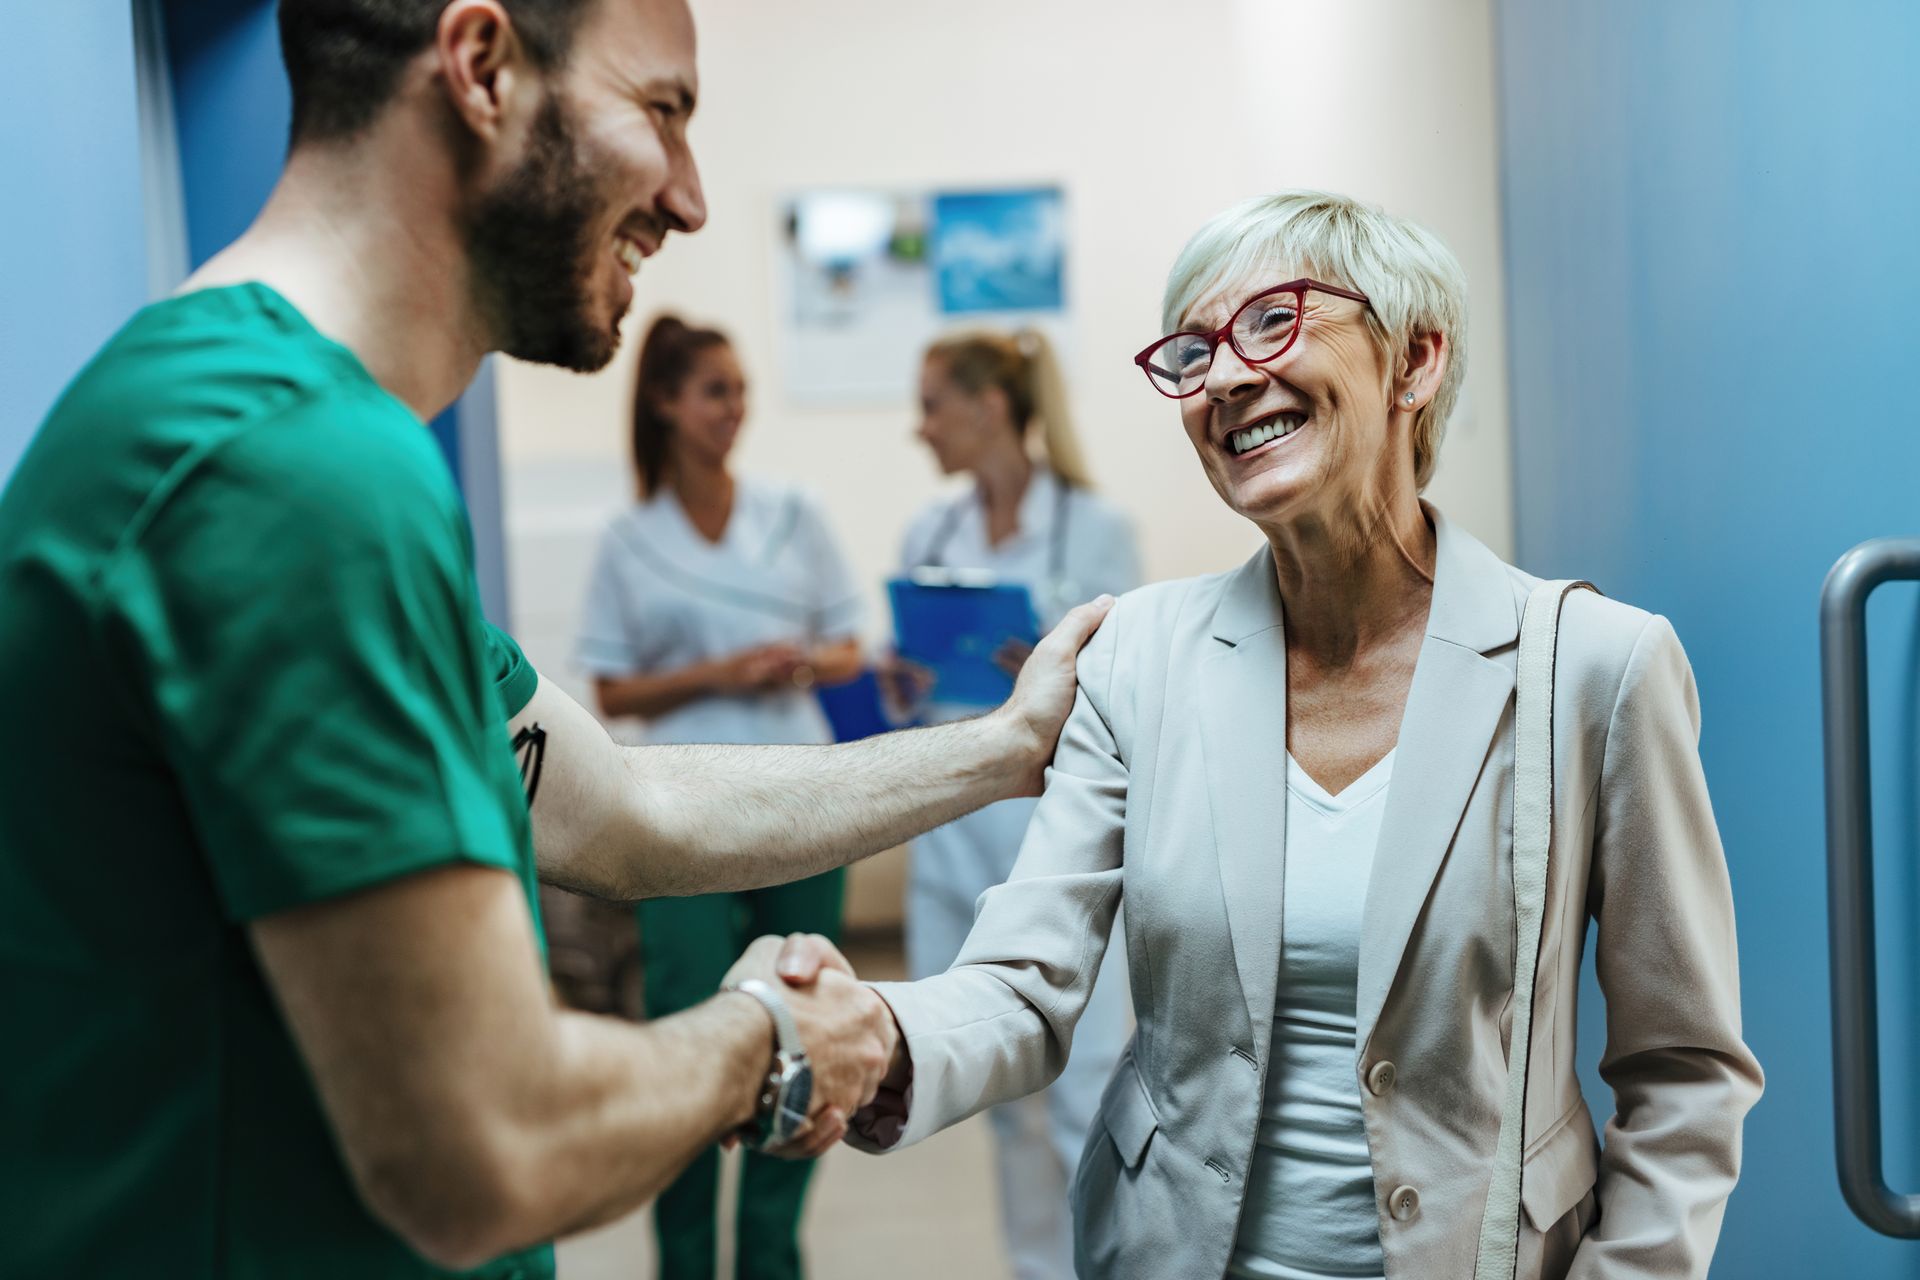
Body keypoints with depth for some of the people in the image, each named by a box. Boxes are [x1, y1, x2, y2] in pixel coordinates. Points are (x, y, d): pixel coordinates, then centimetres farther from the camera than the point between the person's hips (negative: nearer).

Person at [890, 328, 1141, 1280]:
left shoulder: (1093, 527, -4)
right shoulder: (928, 535, 10)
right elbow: (914, 686, 14)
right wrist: (900, 683, -7)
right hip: (950, 825, 5)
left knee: (1082, 1083, -3)